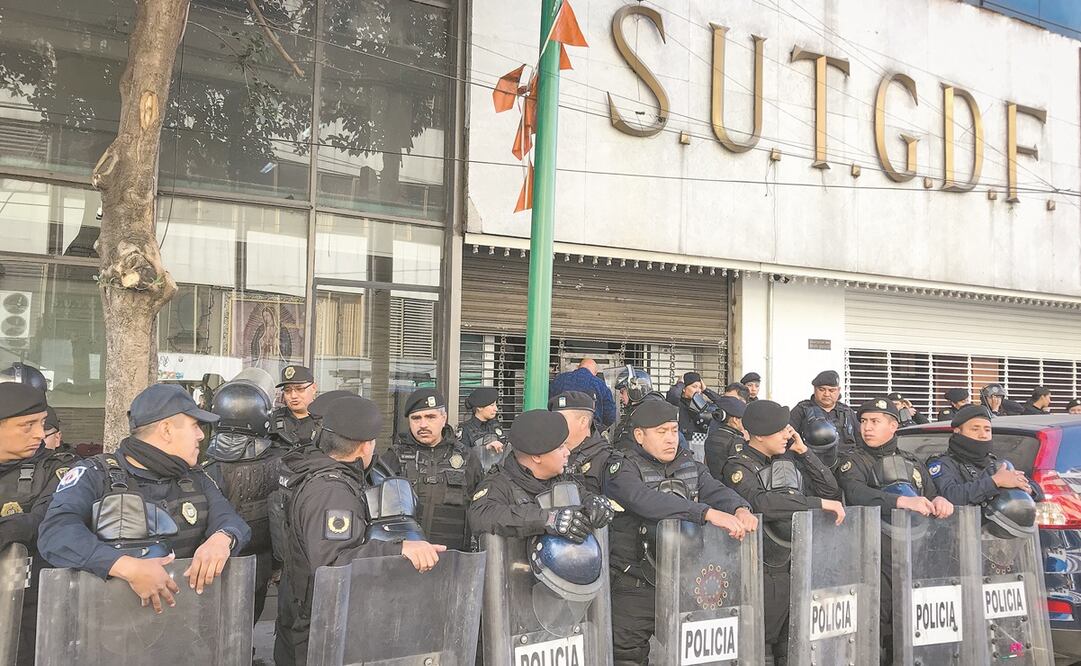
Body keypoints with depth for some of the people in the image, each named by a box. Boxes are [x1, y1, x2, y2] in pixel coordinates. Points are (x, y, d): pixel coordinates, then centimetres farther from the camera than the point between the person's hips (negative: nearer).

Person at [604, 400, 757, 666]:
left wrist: (740, 509, -27)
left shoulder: (688, 463, 11)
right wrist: (709, 513, -37)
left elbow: (715, 489, -3)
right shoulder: (622, 469, -10)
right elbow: (648, 500, -28)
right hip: (634, 587, -5)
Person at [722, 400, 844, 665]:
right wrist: (818, 503, -25)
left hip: (798, 569, 6)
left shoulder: (789, 459, 11)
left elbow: (831, 490, 10)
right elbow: (760, 502, -29)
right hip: (766, 573, -6)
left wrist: (804, 451, 2)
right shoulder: (739, 467, -10)